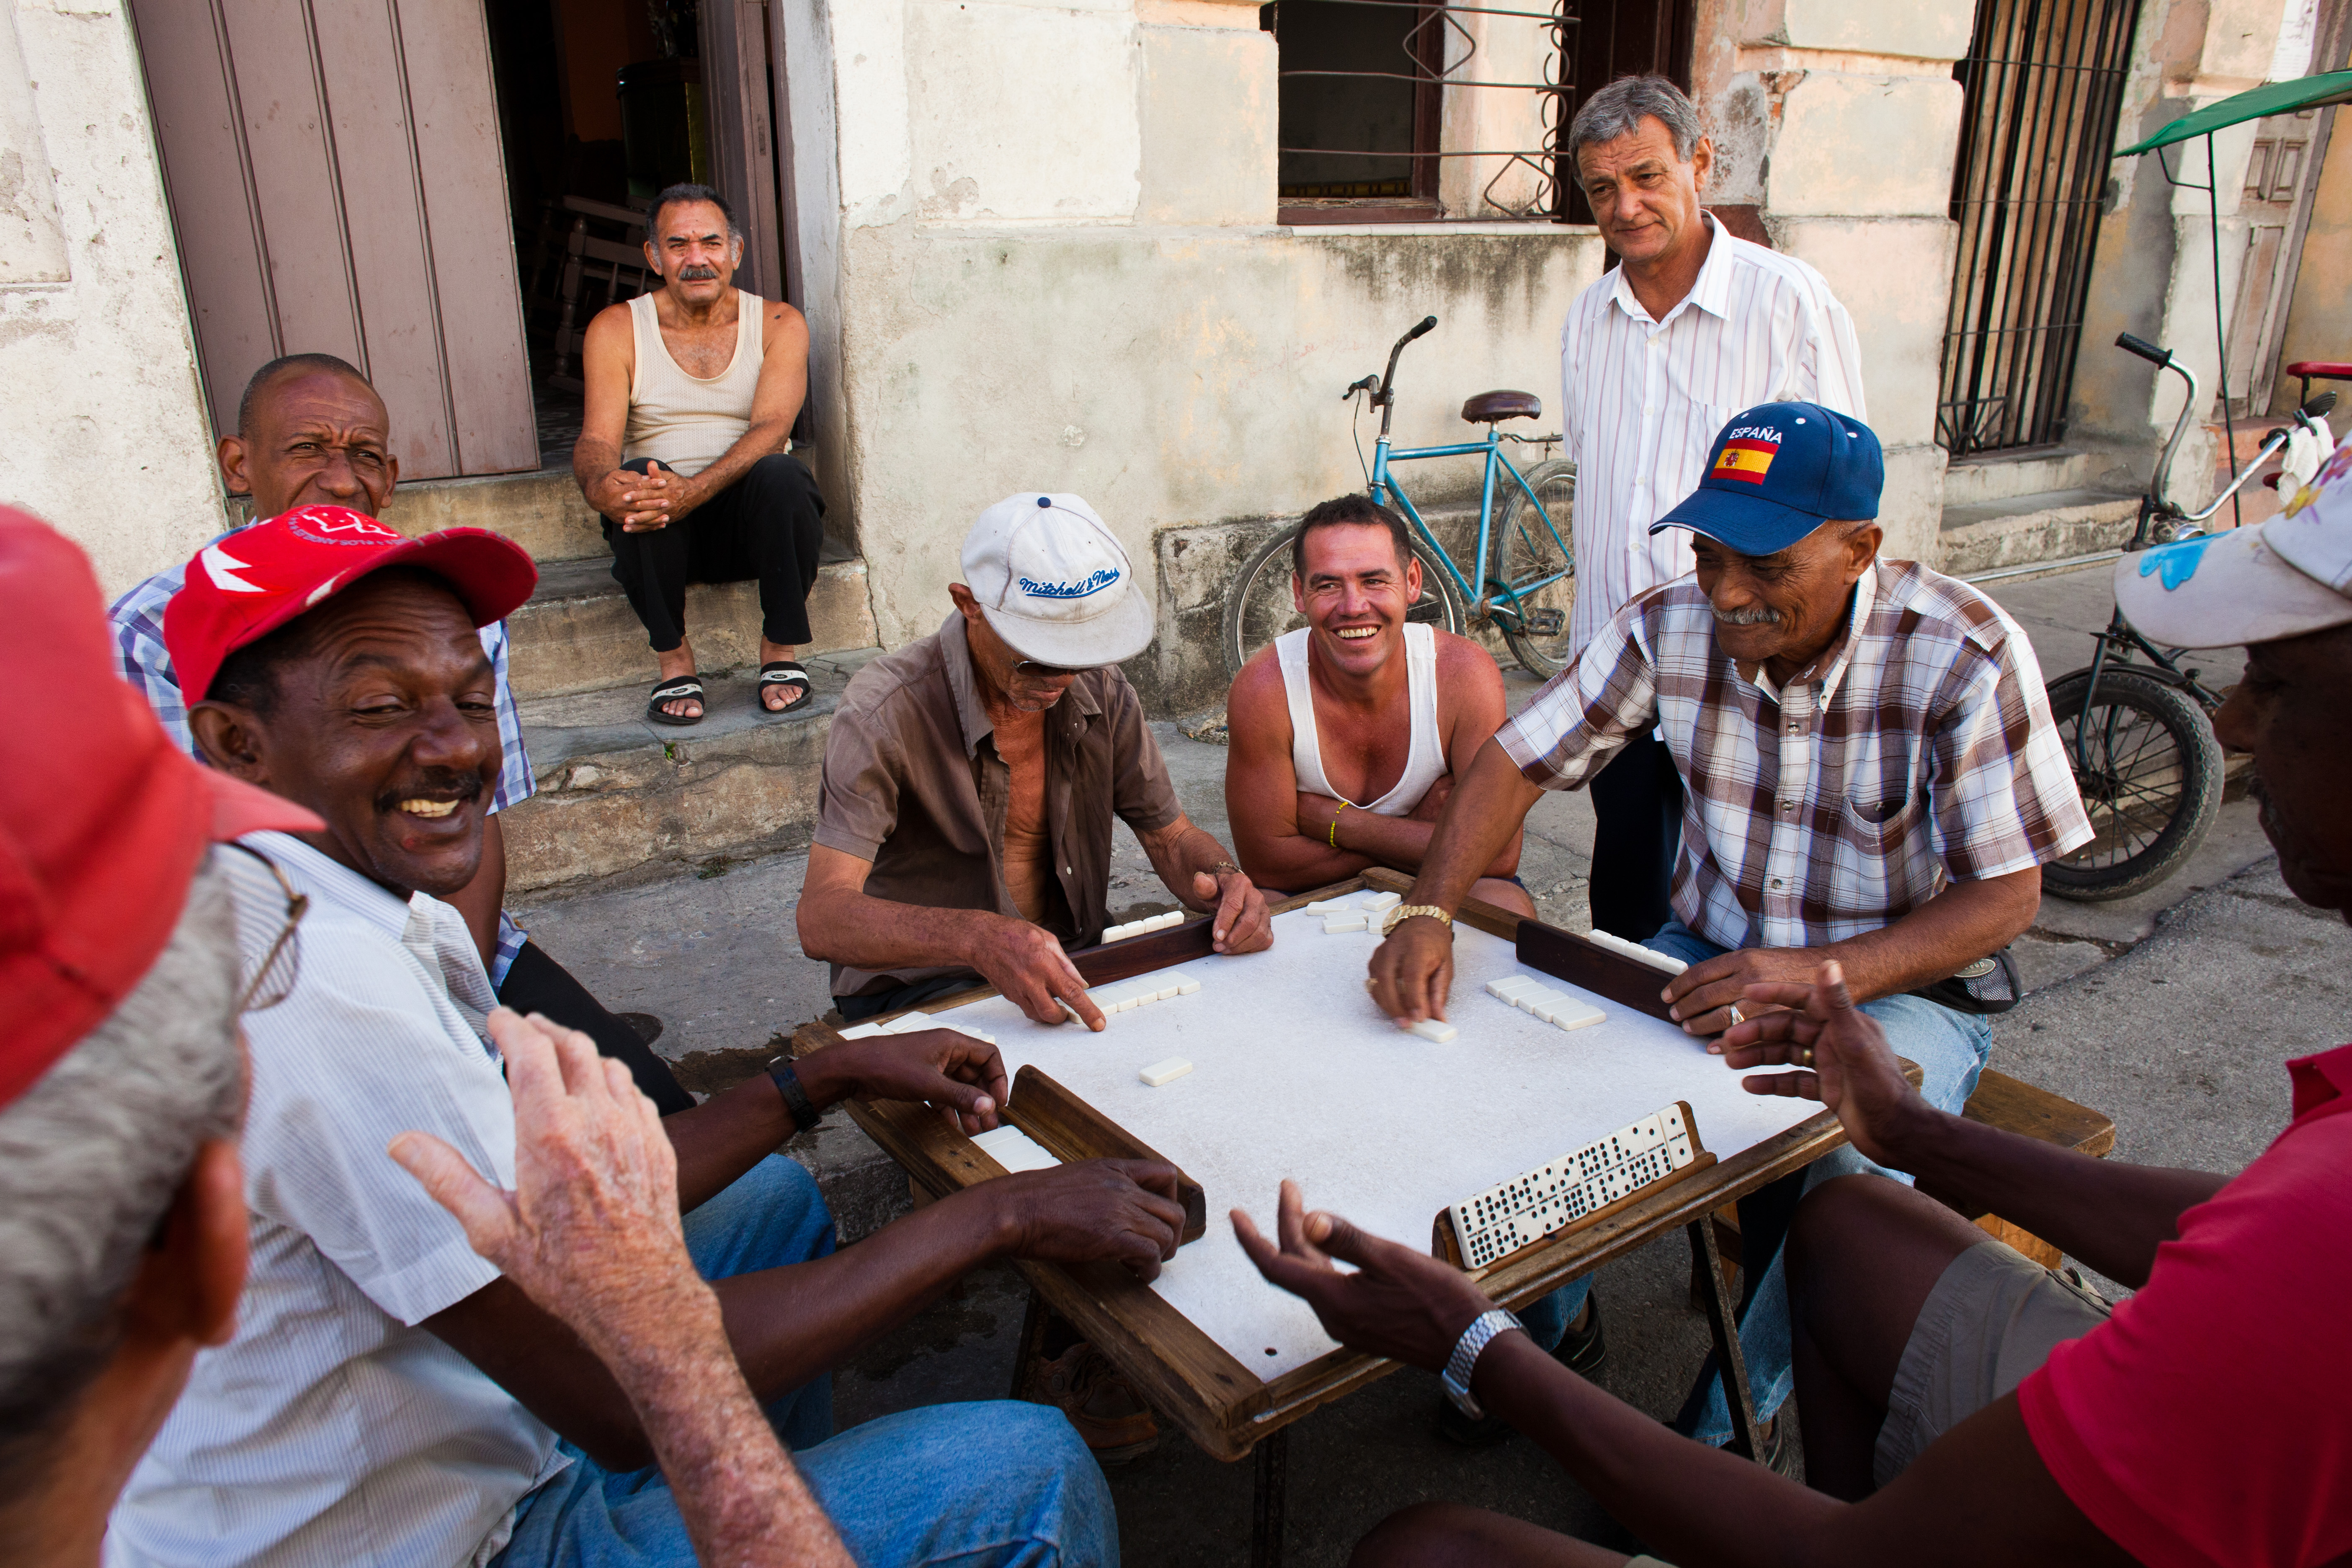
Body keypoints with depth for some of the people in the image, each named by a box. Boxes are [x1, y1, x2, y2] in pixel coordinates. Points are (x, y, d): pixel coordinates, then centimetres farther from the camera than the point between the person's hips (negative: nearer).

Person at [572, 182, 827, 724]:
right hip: (662, 534, 0)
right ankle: (674, 660, -17)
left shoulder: (778, 323, 3)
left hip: (752, 516, 0)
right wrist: (600, 486, -36)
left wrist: (697, 489, -34)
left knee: (780, 473, -33)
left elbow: (771, 428, -14)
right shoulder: (615, 330, 5)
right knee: (638, 476, -33)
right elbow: (596, 440, -9)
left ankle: (781, 653, -16)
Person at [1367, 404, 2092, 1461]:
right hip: (1710, 958, 3)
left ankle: (1733, 1417, -2)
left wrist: (1815, 976, -31)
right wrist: (1427, 913, -23)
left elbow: (2004, 895, -16)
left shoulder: (1964, 654, -19)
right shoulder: (1672, 628, -10)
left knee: (1855, 1174, -32)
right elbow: (1515, 762, -6)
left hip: (1898, 984, -3)